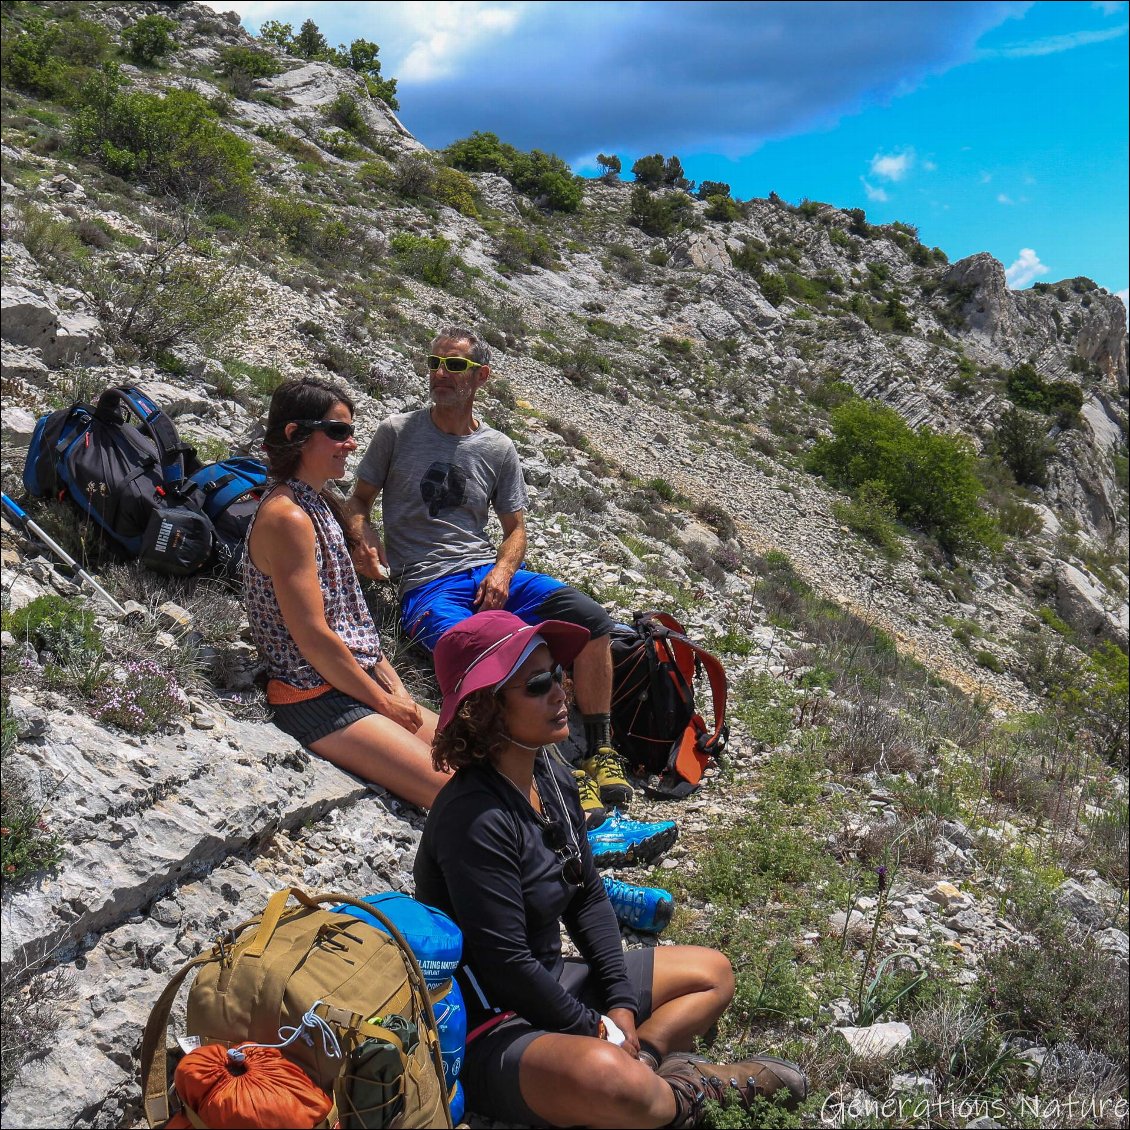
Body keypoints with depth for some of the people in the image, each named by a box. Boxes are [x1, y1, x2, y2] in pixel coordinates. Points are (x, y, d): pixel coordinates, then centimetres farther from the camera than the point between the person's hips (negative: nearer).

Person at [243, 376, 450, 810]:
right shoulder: (288, 517, -17)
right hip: (315, 701, -10)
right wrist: (384, 702, -11)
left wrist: (396, 689, 6)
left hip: (356, 684, 10)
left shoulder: (319, 504, 14)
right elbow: (312, 637, -20)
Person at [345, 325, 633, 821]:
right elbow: (359, 502, 13)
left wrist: (502, 572, -6)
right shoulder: (397, 431, 6)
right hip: (427, 587, -3)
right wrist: (365, 542, -9)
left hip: (490, 572, 3)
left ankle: (599, 751, -10)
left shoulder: (498, 449, 12)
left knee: (591, 618, -21)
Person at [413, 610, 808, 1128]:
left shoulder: (552, 779, 0)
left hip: (548, 984, 9)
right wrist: (595, 1029, -13)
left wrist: (622, 1006, -1)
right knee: (605, 1078, -39)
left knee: (712, 973, 19)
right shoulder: (472, 818, -27)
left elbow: (588, 899, 8)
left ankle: (646, 1058, -5)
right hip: (489, 1027, -9)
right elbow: (503, 963, -26)